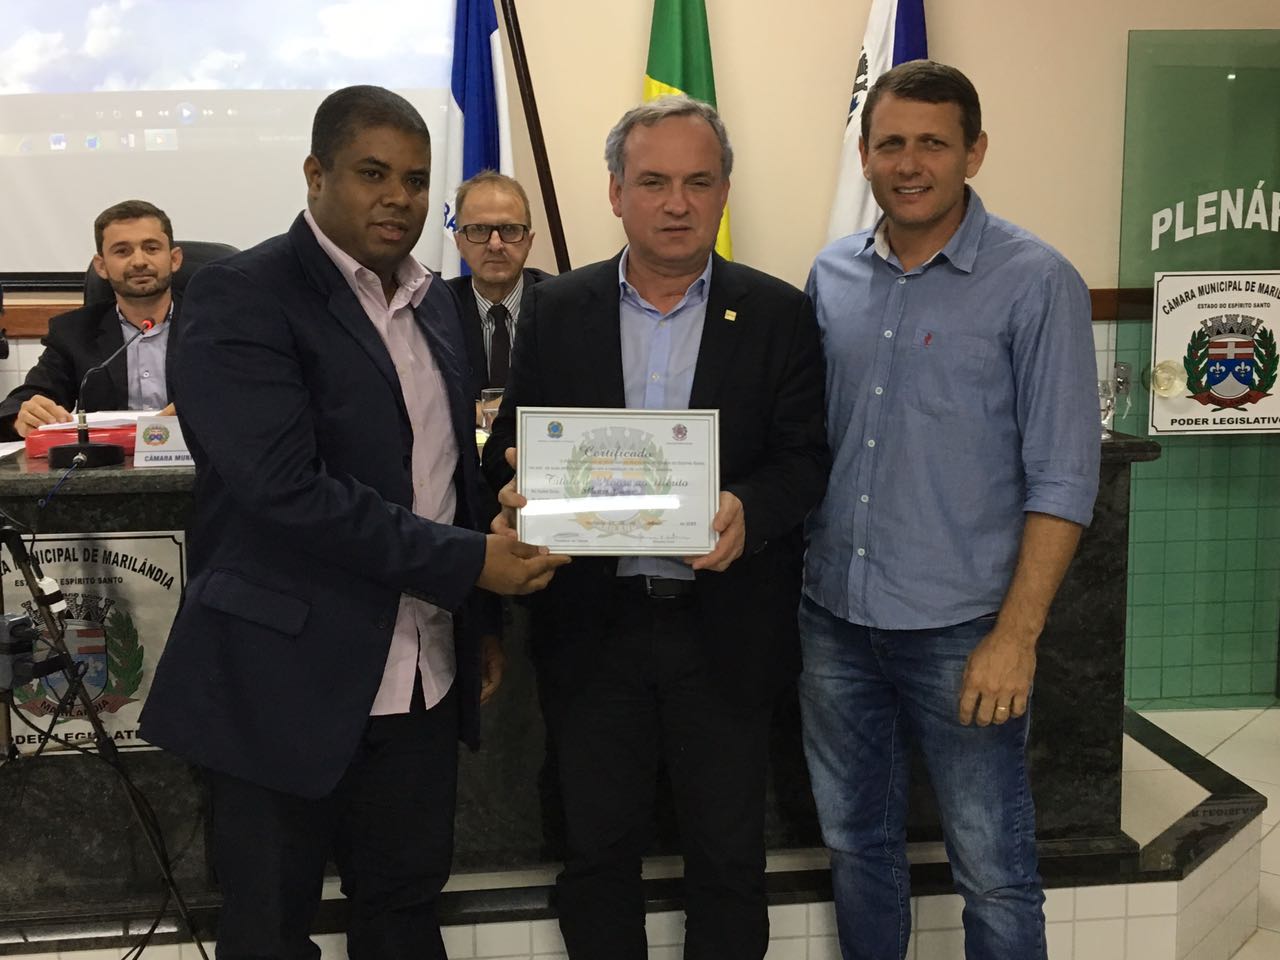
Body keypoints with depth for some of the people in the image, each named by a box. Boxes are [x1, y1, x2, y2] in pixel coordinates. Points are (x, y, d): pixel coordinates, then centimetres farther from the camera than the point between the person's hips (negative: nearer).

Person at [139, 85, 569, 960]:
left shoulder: (433, 302, 10)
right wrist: (468, 563, -20)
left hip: (422, 680, 6)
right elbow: (284, 488, -23)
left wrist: (479, 620, 15)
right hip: (287, 681, -6)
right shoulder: (242, 298, -12)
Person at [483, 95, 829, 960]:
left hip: (725, 626, -1)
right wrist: (518, 487, -19)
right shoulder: (556, 311, 4)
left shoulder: (779, 315, 0)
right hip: (594, 626, 1)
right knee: (596, 850, 14)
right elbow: (512, 451, 4)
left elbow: (808, 458, -5)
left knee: (729, 854, 12)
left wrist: (749, 508, -26)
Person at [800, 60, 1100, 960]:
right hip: (835, 617, 4)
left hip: (961, 630, -4)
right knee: (856, 844, 19)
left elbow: (1062, 476, -10)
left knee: (994, 870, 7)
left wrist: (1017, 634, -15)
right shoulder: (831, 276, 5)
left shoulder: (1037, 283, -8)